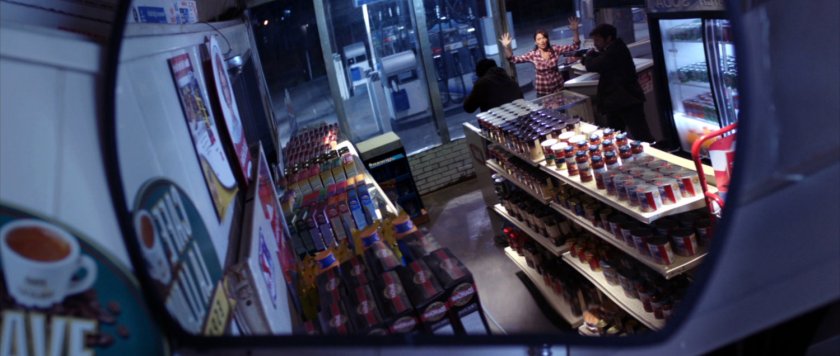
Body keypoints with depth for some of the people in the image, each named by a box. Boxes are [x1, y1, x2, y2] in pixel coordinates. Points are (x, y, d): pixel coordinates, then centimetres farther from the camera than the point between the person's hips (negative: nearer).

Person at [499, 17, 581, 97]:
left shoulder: (555, 49, -6)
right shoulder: (532, 55, -7)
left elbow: (575, 46, -8)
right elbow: (514, 59, -9)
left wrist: (575, 31, -22)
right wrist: (507, 47, -25)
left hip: (558, 88, 1)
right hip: (542, 91, -1)